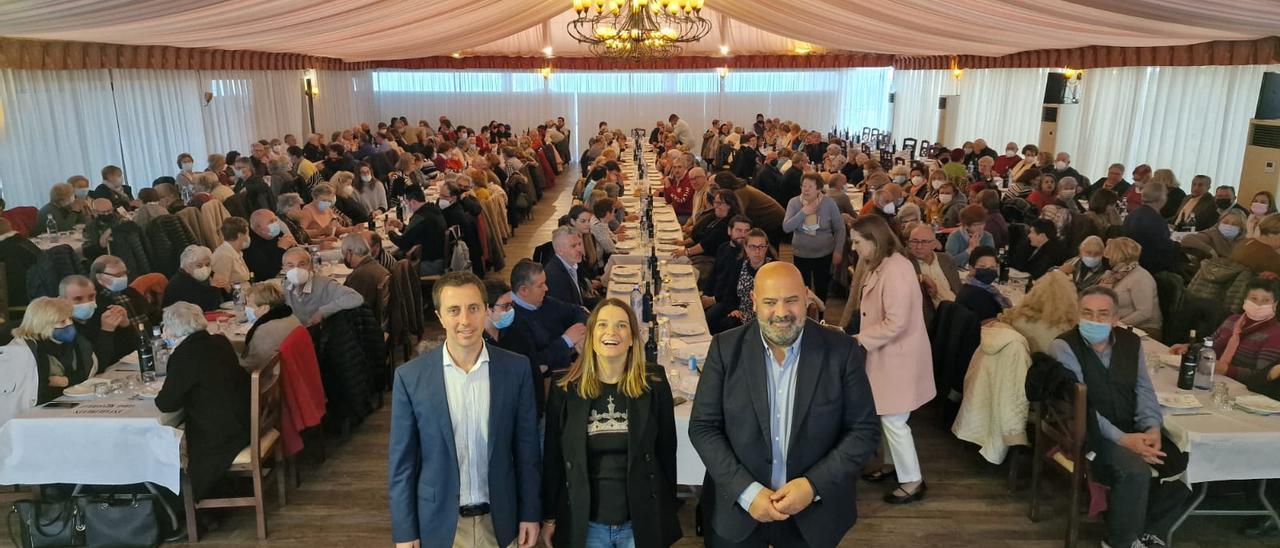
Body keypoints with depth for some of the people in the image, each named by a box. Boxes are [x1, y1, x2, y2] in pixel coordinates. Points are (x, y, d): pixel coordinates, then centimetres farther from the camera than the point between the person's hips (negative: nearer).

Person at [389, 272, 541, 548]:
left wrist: (530, 513, 1)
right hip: (438, 523, -1)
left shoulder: (516, 368, -7)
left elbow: (527, 447, -1)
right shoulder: (410, 376, -9)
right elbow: (402, 460, -4)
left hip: (500, 520, 1)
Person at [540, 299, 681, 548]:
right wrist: (549, 518, 5)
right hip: (584, 524, 1)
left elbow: (666, 451, 2)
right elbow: (552, 457, 3)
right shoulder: (564, 390, -3)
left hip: (643, 523, 0)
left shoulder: (654, 385, -3)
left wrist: (668, 510, 4)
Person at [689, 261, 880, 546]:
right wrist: (746, 491, -16)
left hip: (816, 511, 0)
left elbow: (863, 431, -5)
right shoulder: (726, 348, -8)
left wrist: (814, 485, -15)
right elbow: (703, 427, -7)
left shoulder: (841, 350, -9)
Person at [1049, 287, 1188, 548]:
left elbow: (1143, 389, 8)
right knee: (1136, 471, -30)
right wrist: (1122, 439, -27)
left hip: (1132, 429, 7)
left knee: (1183, 466, -12)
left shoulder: (1131, 342, 6)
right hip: (1089, 433, -6)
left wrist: (1152, 427, -12)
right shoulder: (1063, 347, -13)